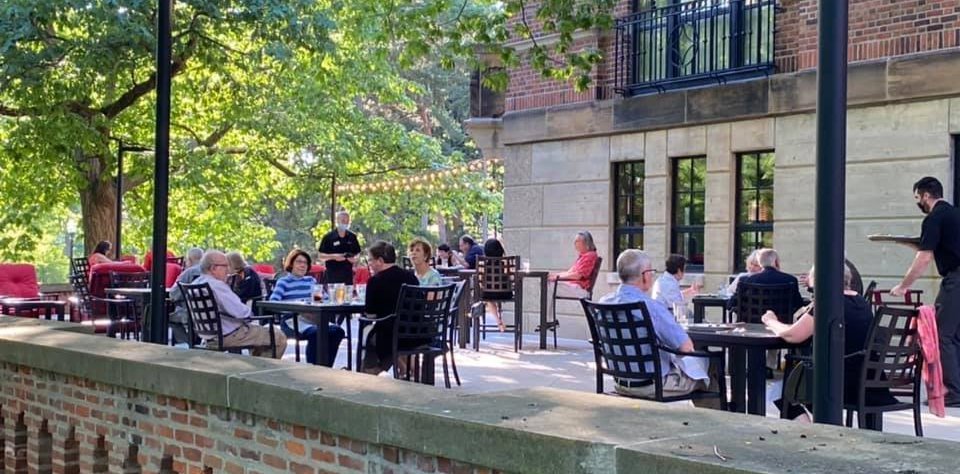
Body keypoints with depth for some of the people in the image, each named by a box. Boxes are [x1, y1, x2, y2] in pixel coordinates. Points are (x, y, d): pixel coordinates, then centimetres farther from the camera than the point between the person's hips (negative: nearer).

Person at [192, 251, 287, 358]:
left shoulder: (196, 284, 6)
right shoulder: (217, 285, -24)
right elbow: (241, 312, -27)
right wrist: (249, 312, -5)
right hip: (227, 336, -10)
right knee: (279, 337, -3)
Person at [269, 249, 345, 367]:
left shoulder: (311, 281, 23)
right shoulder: (283, 282, 8)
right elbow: (273, 302, -6)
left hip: (312, 320, 5)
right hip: (293, 322, -5)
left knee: (337, 331, -22)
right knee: (316, 333, -35)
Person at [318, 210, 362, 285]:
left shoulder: (352, 237, 9)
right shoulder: (328, 237, -1)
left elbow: (357, 253, 16)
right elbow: (320, 256, -1)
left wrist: (355, 259, -7)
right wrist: (333, 256, -16)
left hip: (348, 274, 3)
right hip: (332, 274, -3)